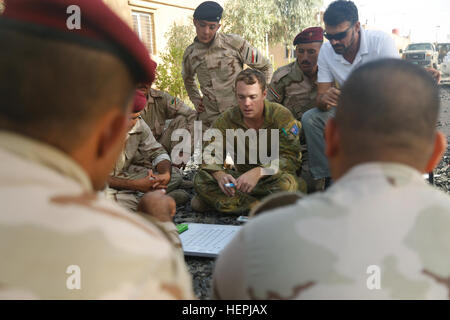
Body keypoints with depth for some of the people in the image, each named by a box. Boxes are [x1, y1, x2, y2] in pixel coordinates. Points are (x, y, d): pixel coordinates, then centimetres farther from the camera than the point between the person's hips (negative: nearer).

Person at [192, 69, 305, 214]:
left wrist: (259, 172, -36)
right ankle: (259, 207, -25)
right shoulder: (227, 120, -4)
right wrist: (219, 175, -29)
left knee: (287, 183, -38)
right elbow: (210, 154, -5)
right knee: (201, 178, -18)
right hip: (242, 178, 3)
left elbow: (290, 157, -20)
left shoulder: (281, 115, -13)